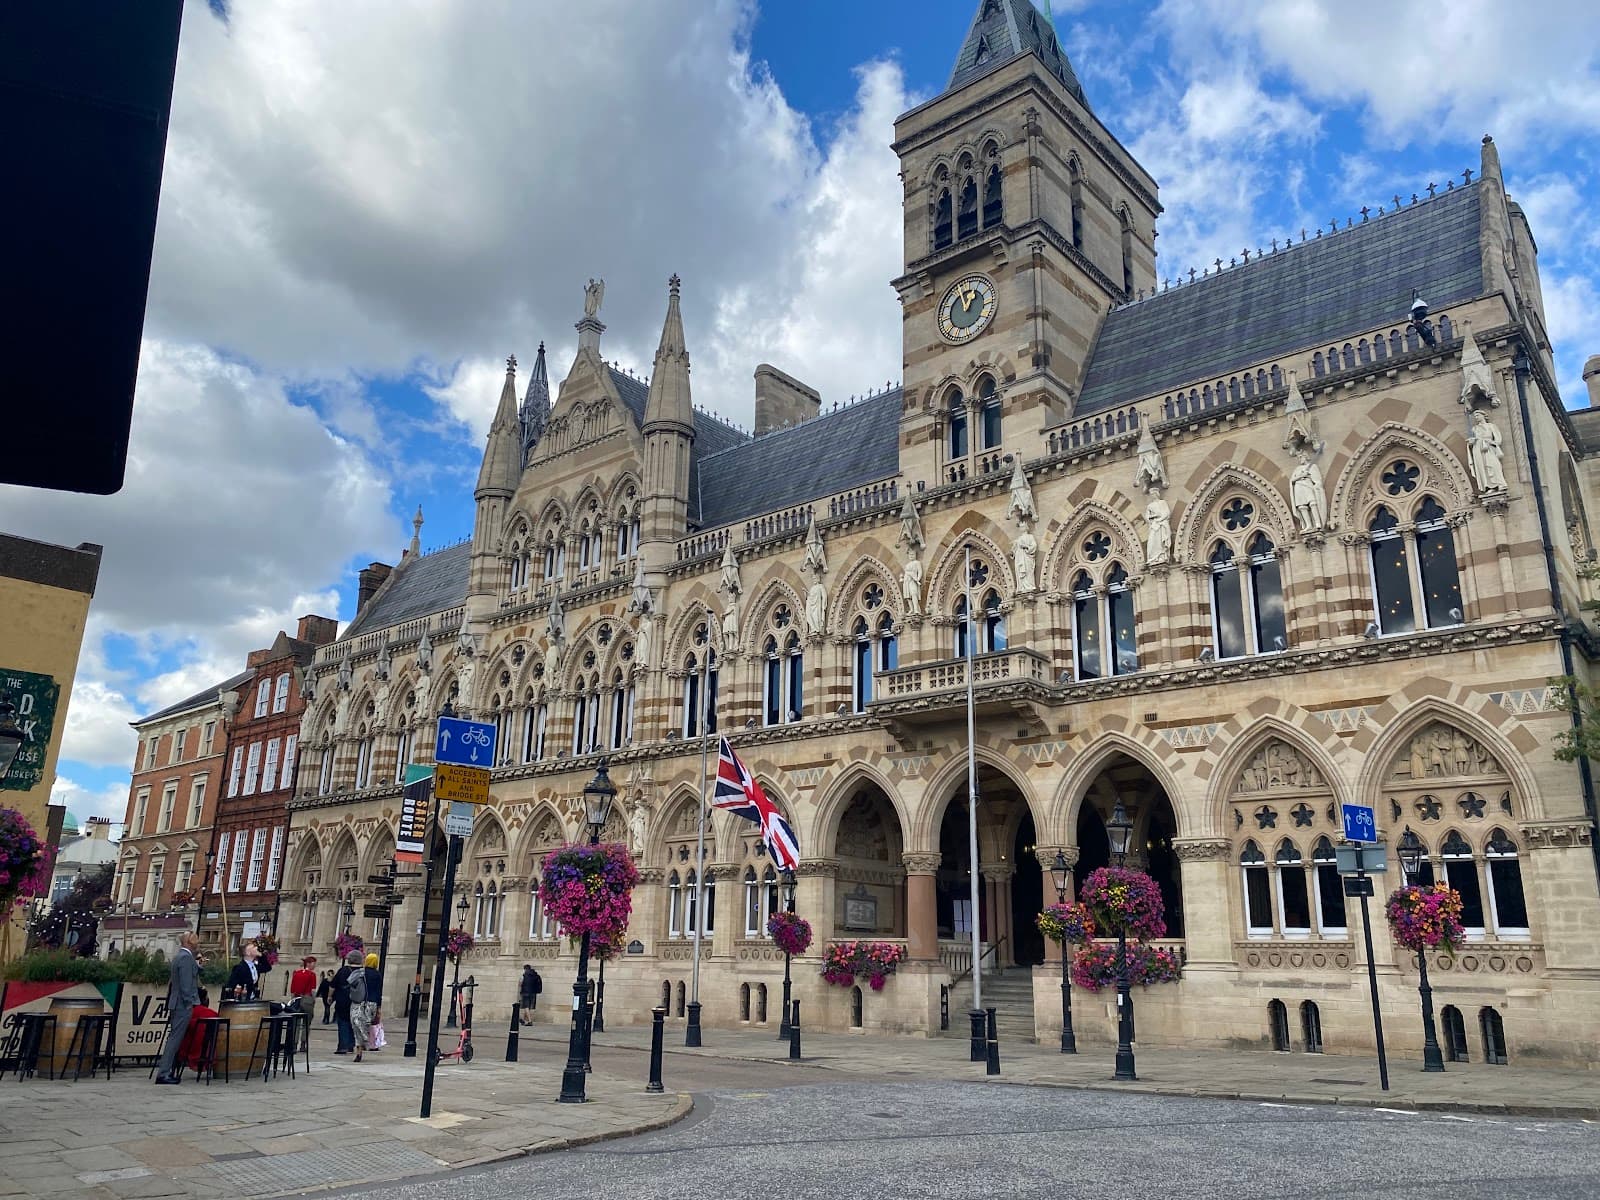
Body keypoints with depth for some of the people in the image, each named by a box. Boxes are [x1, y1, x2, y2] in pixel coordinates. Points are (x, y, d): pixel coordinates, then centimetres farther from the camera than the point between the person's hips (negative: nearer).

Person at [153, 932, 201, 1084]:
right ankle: (163, 1073, -7)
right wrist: (190, 1003, -16)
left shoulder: (178, 956, 16)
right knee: (175, 1038, -7)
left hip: (176, 1004, 10)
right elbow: (185, 984, -19)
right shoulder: (186, 957, -15)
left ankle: (169, 1071, 16)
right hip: (184, 1005, -10)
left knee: (175, 1038, 13)